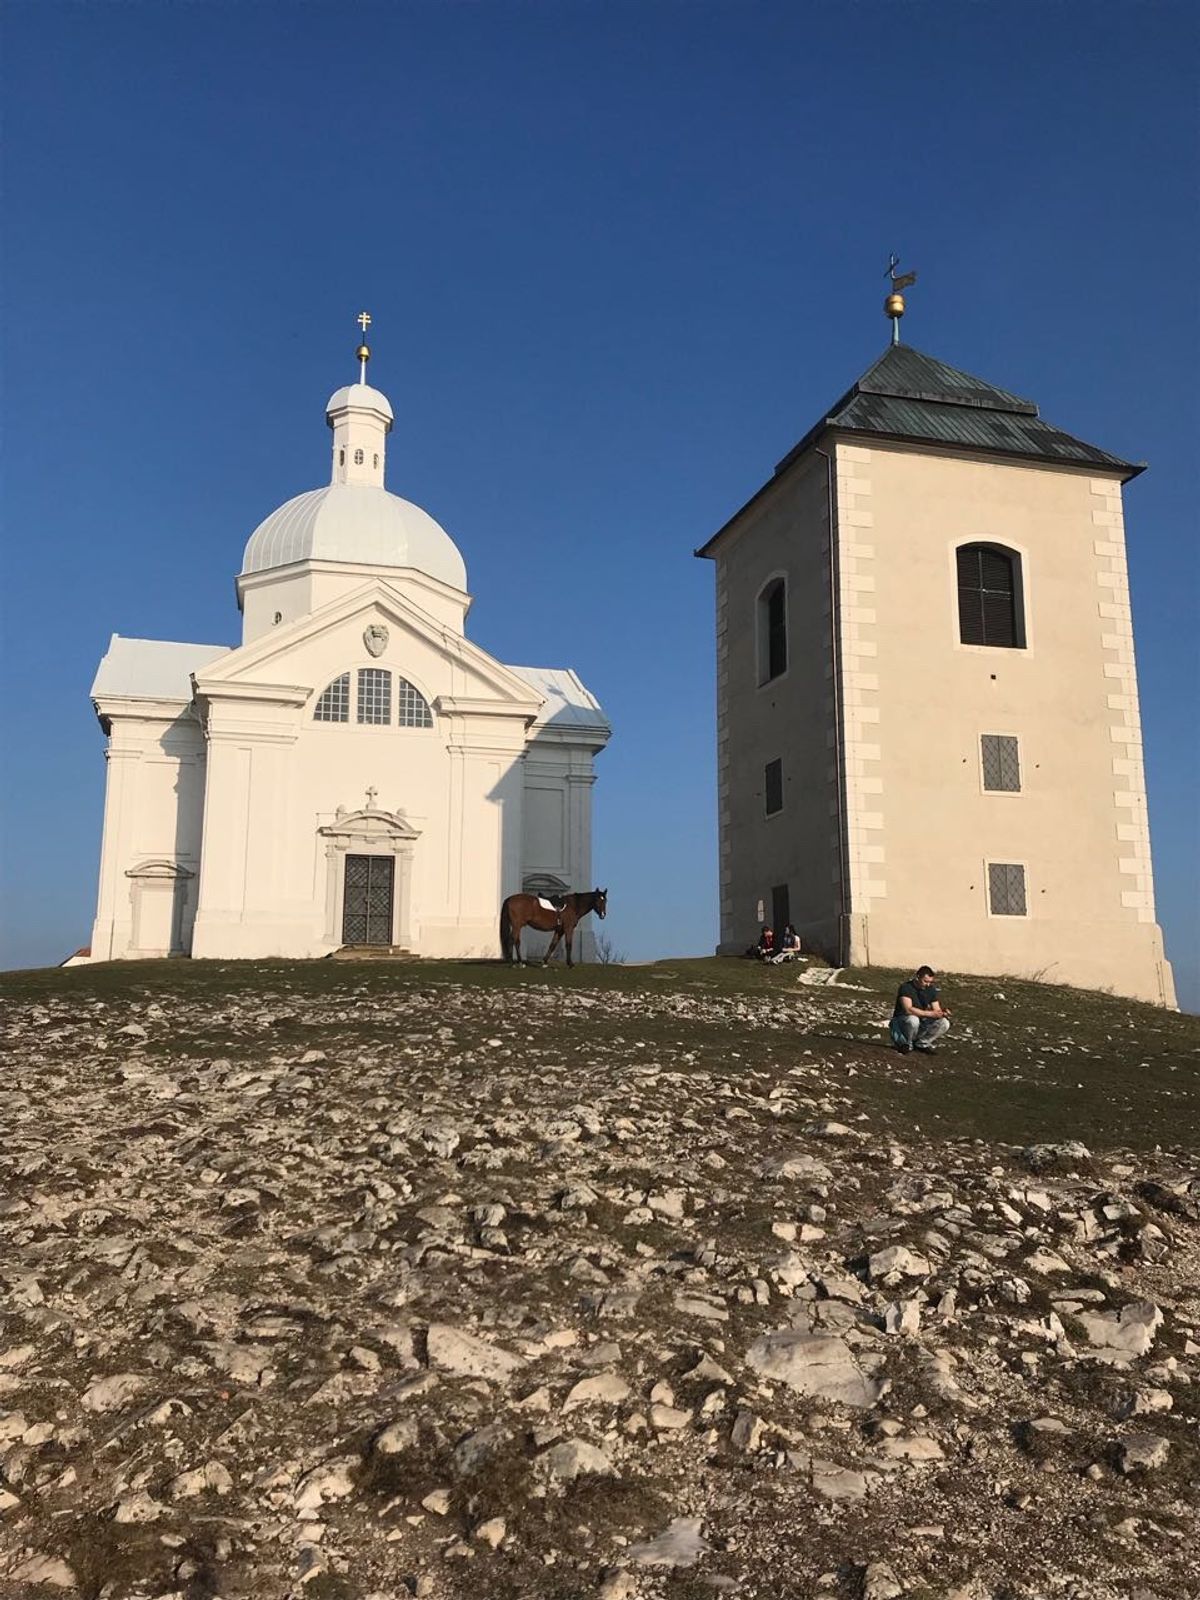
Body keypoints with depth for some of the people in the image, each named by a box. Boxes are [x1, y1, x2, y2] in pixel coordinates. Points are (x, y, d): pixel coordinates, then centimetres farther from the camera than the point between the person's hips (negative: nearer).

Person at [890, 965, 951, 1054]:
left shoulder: (931, 990, -1)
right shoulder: (906, 987, -19)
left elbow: (936, 1010, -2)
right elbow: (908, 1009, -32)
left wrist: (942, 1012, -26)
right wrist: (930, 1013, -36)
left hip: (921, 1023, 5)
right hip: (901, 1021, -5)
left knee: (944, 1023, -17)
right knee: (913, 1020, -40)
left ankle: (921, 1043, 2)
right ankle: (906, 1044, -10)